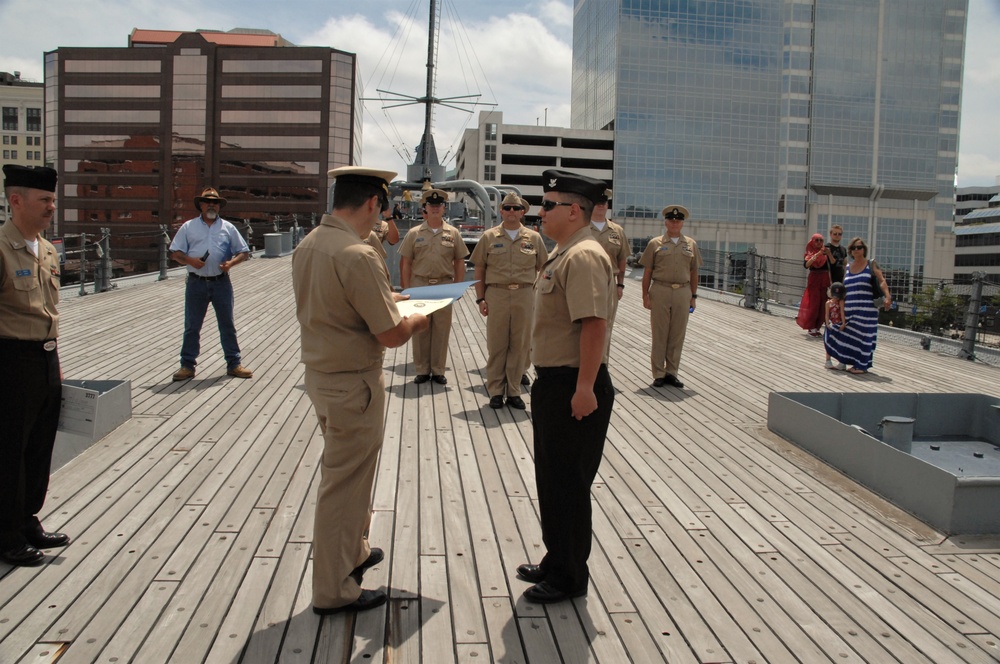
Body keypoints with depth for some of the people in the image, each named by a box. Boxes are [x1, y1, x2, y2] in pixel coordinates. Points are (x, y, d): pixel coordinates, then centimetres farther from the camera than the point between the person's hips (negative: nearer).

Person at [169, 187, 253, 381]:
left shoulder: (227, 228, 7)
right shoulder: (188, 227, 5)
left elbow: (243, 252, 8)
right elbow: (175, 252, 4)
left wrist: (231, 262, -11)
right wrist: (189, 260, -15)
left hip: (221, 283, 1)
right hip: (196, 283, -1)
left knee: (227, 325, 7)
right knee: (192, 326, 5)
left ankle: (234, 364, 16)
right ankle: (187, 365, 14)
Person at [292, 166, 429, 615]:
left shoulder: (308, 245, 3)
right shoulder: (358, 256, -25)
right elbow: (392, 335, -22)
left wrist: (381, 299, 19)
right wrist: (417, 320, -1)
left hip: (320, 373, 9)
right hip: (353, 384, -9)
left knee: (347, 472, 25)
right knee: (344, 482, 3)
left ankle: (353, 552, 43)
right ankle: (334, 590, 17)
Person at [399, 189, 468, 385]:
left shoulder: (453, 233, 5)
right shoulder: (414, 233, 3)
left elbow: (459, 262, 8)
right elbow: (405, 263, 4)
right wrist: (406, 288, -2)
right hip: (419, 285, 0)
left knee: (442, 329, 4)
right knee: (420, 329, 5)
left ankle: (438, 370, 14)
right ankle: (422, 370, 14)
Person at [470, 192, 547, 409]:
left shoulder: (534, 238, 6)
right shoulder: (489, 237, 4)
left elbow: (542, 269, 10)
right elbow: (479, 270, 6)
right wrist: (480, 298, 0)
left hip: (525, 295, 1)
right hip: (496, 294, -1)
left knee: (520, 345, 6)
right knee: (496, 344, 4)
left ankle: (514, 391, 16)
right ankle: (496, 391, 14)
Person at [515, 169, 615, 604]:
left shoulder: (583, 257, -19)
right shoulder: (562, 253, 13)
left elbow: (594, 324, -27)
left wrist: (585, 388, -28)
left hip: (573, 387, -11)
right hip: (552, 382, 11)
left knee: (567, 483, 1)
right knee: (551, 478, 20)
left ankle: (570, 577, 16)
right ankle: (556, 562, 35)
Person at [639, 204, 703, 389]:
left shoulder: (691, 244, 11)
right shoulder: (655, 243, 4)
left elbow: (694, 273, 13)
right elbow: (647, 272, 4)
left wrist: (693, 296, 10)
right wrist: (645, 295, -2)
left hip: (683, 292, 2)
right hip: (660, 291, -2)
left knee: (678, 335, 6)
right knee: (659, 334, 1)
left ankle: (671, 373, 15)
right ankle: (658, 374, 8)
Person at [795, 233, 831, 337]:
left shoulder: (825, 253, 5)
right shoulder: (809, 253, -1)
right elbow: (806, 264, -20)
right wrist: (817, 254, -28)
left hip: (824, 281, 3)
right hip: (813, 280, -3)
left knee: (822, 306, 3)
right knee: (813, 305, -5)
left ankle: (817, 327, 12)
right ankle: (811, 328, 1)